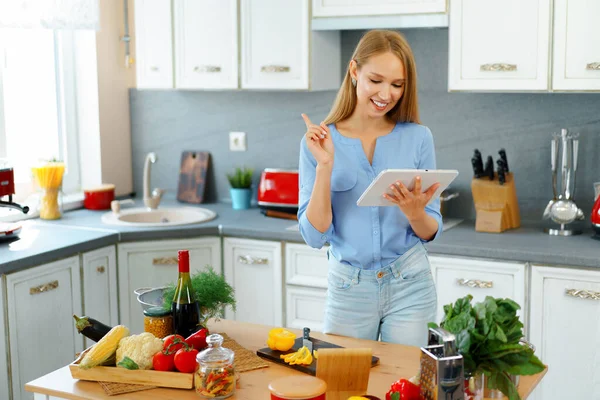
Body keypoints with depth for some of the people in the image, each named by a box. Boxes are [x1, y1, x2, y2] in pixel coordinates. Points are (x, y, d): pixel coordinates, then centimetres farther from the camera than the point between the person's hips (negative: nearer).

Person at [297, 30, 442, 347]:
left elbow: (431, 232, 2)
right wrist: (324, 166, -20)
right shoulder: (319, 142, -5)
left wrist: (415, 213, -20)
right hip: (348, 289, 0)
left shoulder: (418, 137, -3)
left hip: (409, 287, 1)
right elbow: (315, 236, -11)